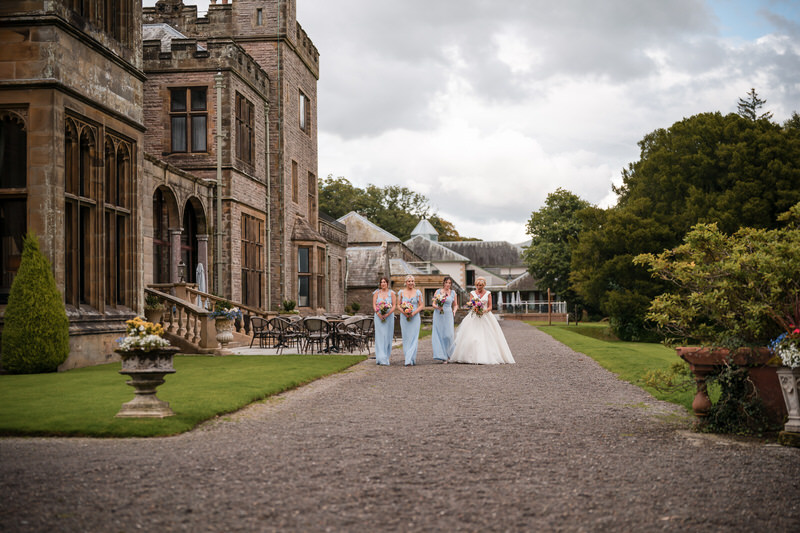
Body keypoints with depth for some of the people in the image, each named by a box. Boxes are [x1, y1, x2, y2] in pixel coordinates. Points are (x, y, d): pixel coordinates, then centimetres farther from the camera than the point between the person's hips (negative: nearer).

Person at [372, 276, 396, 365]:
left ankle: (386, 357, 14)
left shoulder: (391, 293, 4)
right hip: (379, 317, 0)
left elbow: (394, 305, -1)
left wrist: (387, 314, -15)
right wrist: (379, 314, -16)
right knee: (380, 336, -6)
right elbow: (374, 305, 0)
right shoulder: (376, 293, 6)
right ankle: (381, 358, -9)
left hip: (389, 317, 0)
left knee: (387, 337, 2)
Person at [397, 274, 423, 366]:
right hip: (404, 317, 2)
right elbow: (398, 305, 4)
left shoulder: (417, 292, 2)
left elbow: (421, 306, 2)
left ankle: (410, 360, -9)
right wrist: (404, 312, -14)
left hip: (415, 318, -1)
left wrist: (414, 313, -13)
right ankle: (411, 358, 14)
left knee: (413, 338, -7)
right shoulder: (401, 292, 5)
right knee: (406, 338, 3)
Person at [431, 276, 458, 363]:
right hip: (438, 315, 0)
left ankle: (448, 355, 12)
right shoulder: (438, 291, 6)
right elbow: (433, 304, 6)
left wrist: (454, 310, -6)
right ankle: (441, 355, 0)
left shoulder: (453, 293, 7)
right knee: (439, 334, -5)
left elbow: (455, 305, 14)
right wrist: (437, 307, -15)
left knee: (448, 335, -7)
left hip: (448, 315, 0)